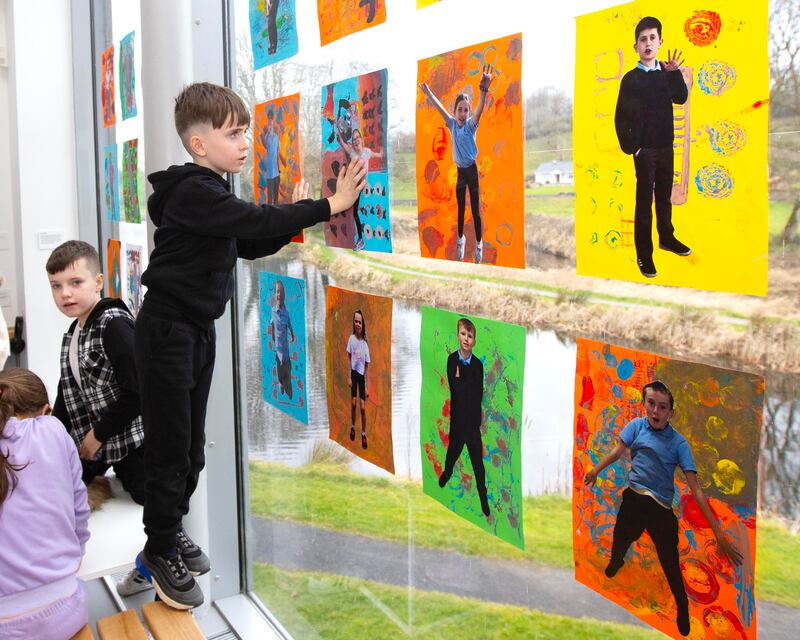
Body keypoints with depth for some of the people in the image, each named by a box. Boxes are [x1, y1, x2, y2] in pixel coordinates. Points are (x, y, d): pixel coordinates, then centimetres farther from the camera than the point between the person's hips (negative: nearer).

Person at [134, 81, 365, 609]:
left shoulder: (210, 192, 12)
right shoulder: (193, 192, -17)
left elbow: (249, 245, 15)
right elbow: (256, 220, -29)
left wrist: (293, 218, 0)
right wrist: (328, 206, -28)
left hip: (199, 329, 9)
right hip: (168, 330, -9)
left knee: (192, 443, 14)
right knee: (171, 445, -1)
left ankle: (171, 530, 30)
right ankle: (160, 552, 13)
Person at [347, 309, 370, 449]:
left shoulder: (365, 344, -4)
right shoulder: (351, 338, -5)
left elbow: (367, 367, 0)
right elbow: (349, 358, 1)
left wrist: (367, 386, -1)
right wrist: (349, 377, -4)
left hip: (362, 375, 0)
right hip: (353, 372, 0)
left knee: (363, 407, -1)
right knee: (353, 403, -1)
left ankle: (364, 433, 10)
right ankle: (353, 426, 22)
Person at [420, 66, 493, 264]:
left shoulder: (471, 125, -15)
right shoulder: (452, 124, -2)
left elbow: (480, 109, -33)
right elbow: (439, 107, -2)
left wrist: (483, 90, -51)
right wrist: (428, 92, -12)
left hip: (471, 169, -4)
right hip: (459, 170, 4)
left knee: (475, 209, 0)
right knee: (461, 208, 16)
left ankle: (479, 243, 11)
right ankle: (461, 238, 32)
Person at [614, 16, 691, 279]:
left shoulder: (666, 74, 7)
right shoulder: (631, 79, -6)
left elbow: (681, 98, -7)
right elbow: (621, 117, -7)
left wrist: (675, 72, -19)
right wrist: (631, 147, -10)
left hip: (666, 147, 5)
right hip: (645, 149, -5)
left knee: (665, 196, 16)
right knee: (645, 200, -3)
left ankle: (667, 238, 32)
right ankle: (644, 253, 1)